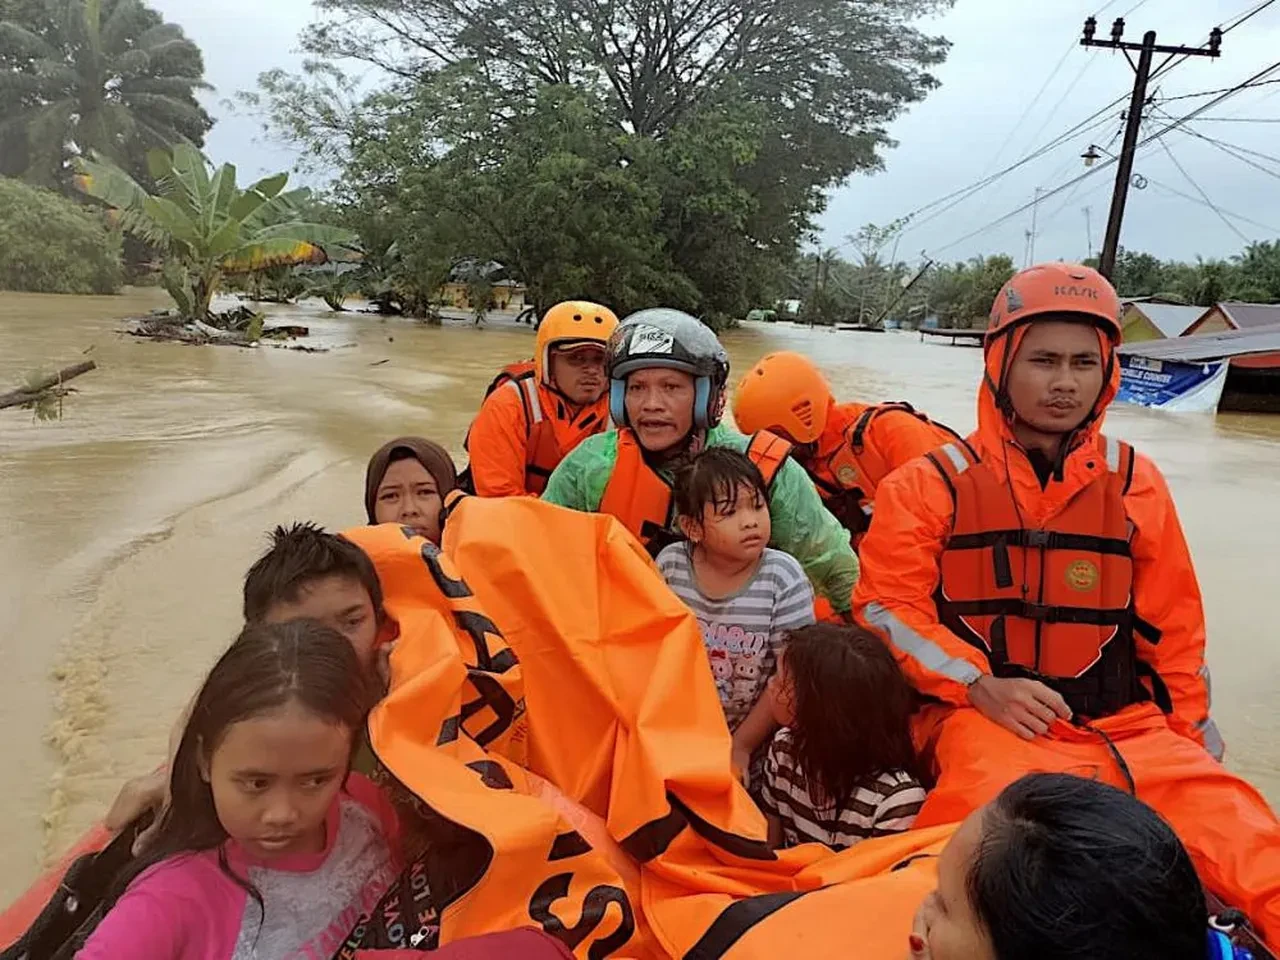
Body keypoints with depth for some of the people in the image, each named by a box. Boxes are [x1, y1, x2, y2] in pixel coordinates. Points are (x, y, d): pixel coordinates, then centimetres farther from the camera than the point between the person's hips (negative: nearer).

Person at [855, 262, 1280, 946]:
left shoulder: (1136, 484, 10)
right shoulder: (932, 483, 2)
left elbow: (1172, 629, 17)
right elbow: (887, 608, -1)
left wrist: (1190, 740, 14)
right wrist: (981, 687, -12)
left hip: (1122, 723, 3)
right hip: (981, 716, -3)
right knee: (1002, 801, -35)